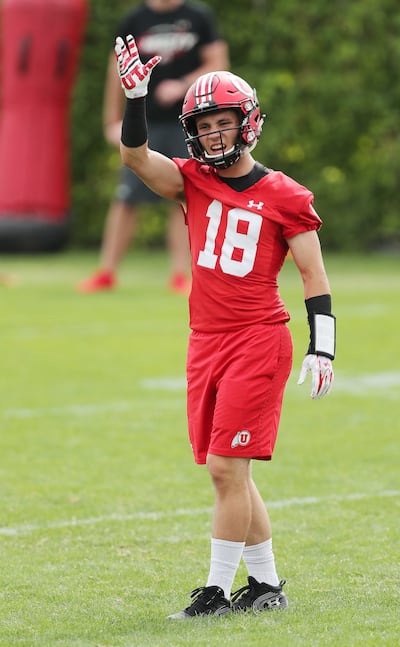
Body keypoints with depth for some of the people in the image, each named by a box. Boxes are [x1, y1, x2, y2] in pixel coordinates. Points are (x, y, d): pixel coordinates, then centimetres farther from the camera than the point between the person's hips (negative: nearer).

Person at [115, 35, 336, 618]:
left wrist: (321, 349, -7)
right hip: (206, 344, 6)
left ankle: (217, 592, -4)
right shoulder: (192, 181, 9)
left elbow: (314, 277, -2)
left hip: (259, 341, -6)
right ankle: (266, 584, 21)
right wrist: (136, 94, -18)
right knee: (229, 472, 10)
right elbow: (135, 155, -5)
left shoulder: (284, 197, -3)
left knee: (226, 468, -10)